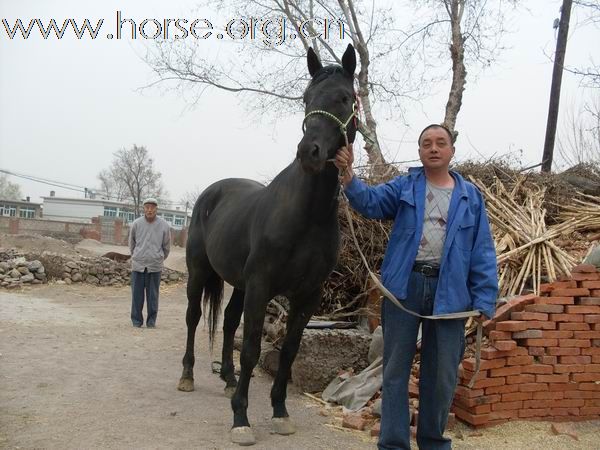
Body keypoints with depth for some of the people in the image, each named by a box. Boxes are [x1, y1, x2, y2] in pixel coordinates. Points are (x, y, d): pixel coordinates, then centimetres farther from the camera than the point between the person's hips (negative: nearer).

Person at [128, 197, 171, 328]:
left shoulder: (164, 225, -3)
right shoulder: (136, 224, -1)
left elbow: (166, 246, 10)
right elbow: (131, 243, 14)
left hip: (155, 266, -1)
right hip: (138, 265, 1)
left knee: (153, 296, 5)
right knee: (137, 295, 4)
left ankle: (151, 321, 14)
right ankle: (136, 321, 16)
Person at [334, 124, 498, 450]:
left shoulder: (470, 197, 7)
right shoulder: (404, 187, 6)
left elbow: (482, 252, 5)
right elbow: (369, 202, -12)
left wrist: (485, 301, -3)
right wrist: (348, 174, -30)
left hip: (449, 291, 1)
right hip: (403, 286, -1)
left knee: (442, 373, 12)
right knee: (395, 369, 6)